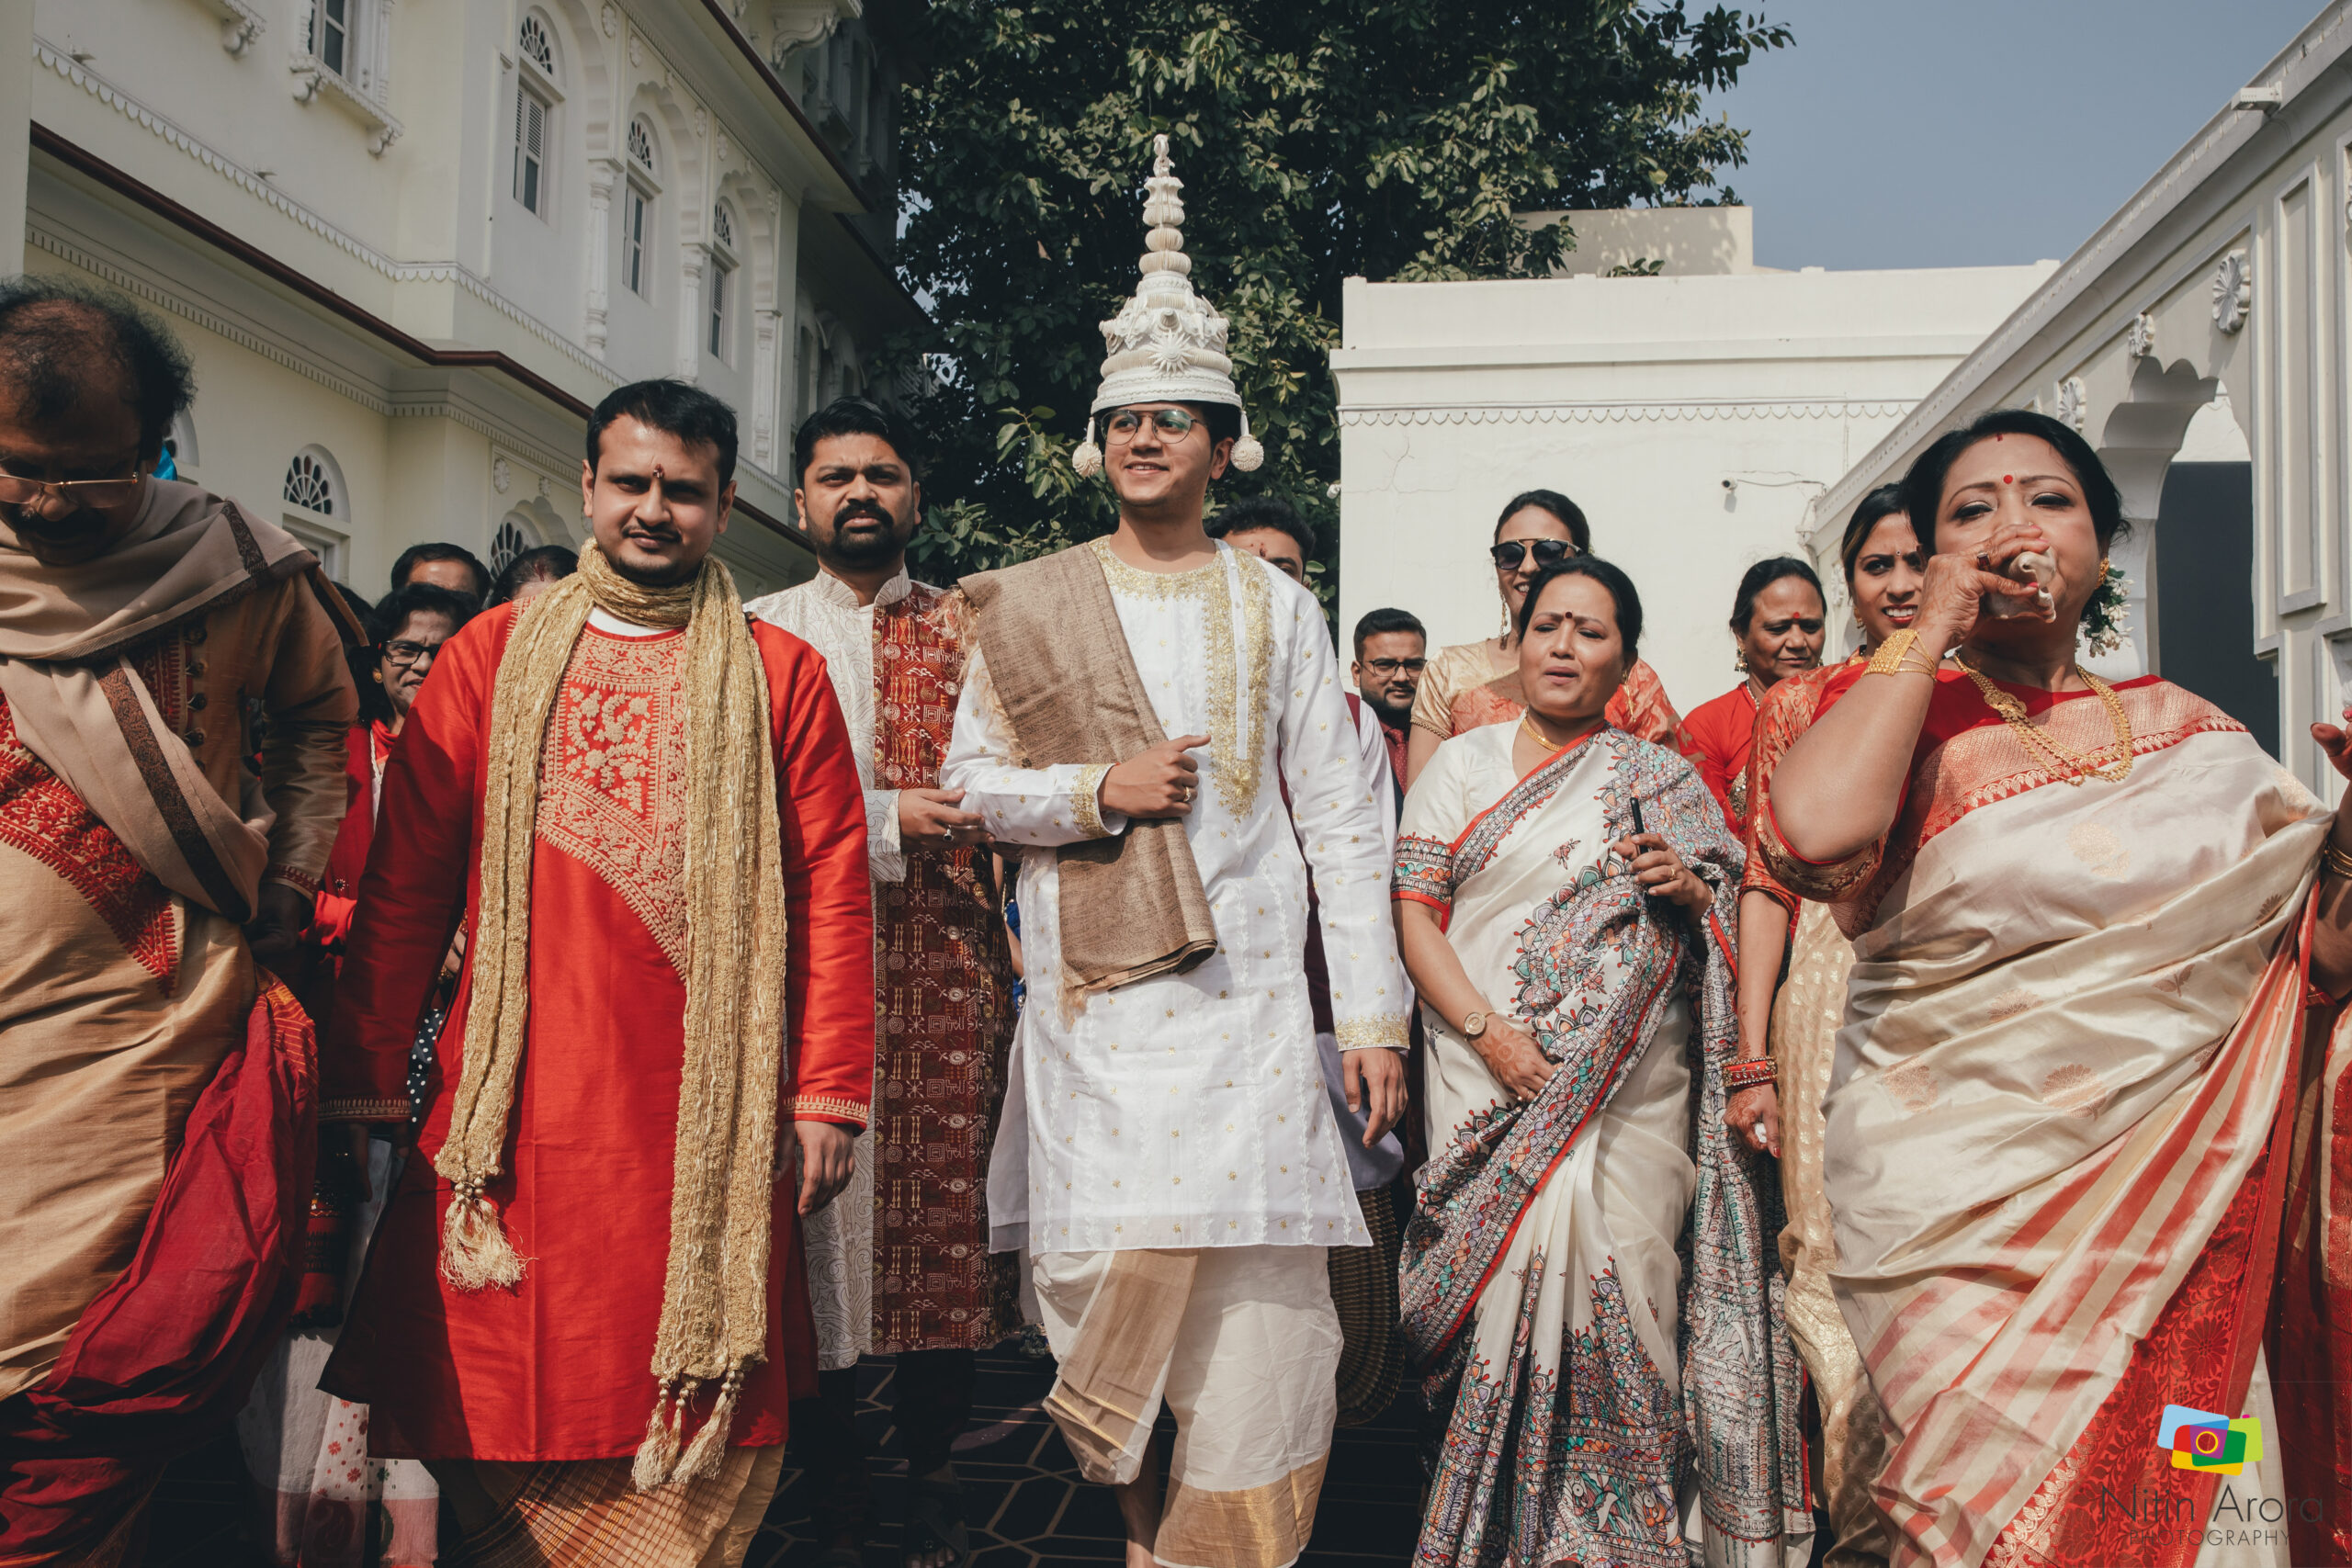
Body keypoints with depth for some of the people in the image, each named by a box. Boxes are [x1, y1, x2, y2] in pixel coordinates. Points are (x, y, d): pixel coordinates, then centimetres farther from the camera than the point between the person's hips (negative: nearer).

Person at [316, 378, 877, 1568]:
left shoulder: (780, 675, 5)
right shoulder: (491, 658, 7)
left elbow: (834, 893, 3)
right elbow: (403, 889, 6)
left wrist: (828, 1096, -3)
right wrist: (361, 1088, 3)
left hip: (709, 1122, 0)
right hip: (517, 1122, 1)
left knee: (695, 1441, 4)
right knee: (503, 1426, 5)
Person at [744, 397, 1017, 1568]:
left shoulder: (965, 628, 13)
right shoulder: (756, 633, 10)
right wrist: (881, 819, -10)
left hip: (948, 960, 1)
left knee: (946, 1202, 1)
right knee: (820, 1209, 1)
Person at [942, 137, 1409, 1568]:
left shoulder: (1277, 607, 8)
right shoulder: (1031, 605, 10)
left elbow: (1342, 821, 5)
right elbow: (971, 781, 8)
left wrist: (1374, 1014, -1)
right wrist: (1099, 791, -10)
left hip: (1244, 1005, -1)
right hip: (1086, 1005, 1)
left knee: (1250, 1302, -7)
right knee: (1087, 1273, 1)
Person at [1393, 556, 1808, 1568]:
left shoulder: (1664, 783, 14)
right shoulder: (1462, 764, 12)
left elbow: (1731, 939, 16)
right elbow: (1414, 912, 4)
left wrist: (1691, 893, -7)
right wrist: (1489, 1032, -9)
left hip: (1635, 1080, 0)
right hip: (1493, 1072, 0)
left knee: (1620, 1263, -12)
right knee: (1526, 1252, -12)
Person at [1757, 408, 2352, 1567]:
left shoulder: (2192, 732, 13)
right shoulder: (1898, 721, 3)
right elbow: (1816, 832, -22)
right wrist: (1932, 632, -11)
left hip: (2181, 1209, 4)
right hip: (1960, 1205, -3)